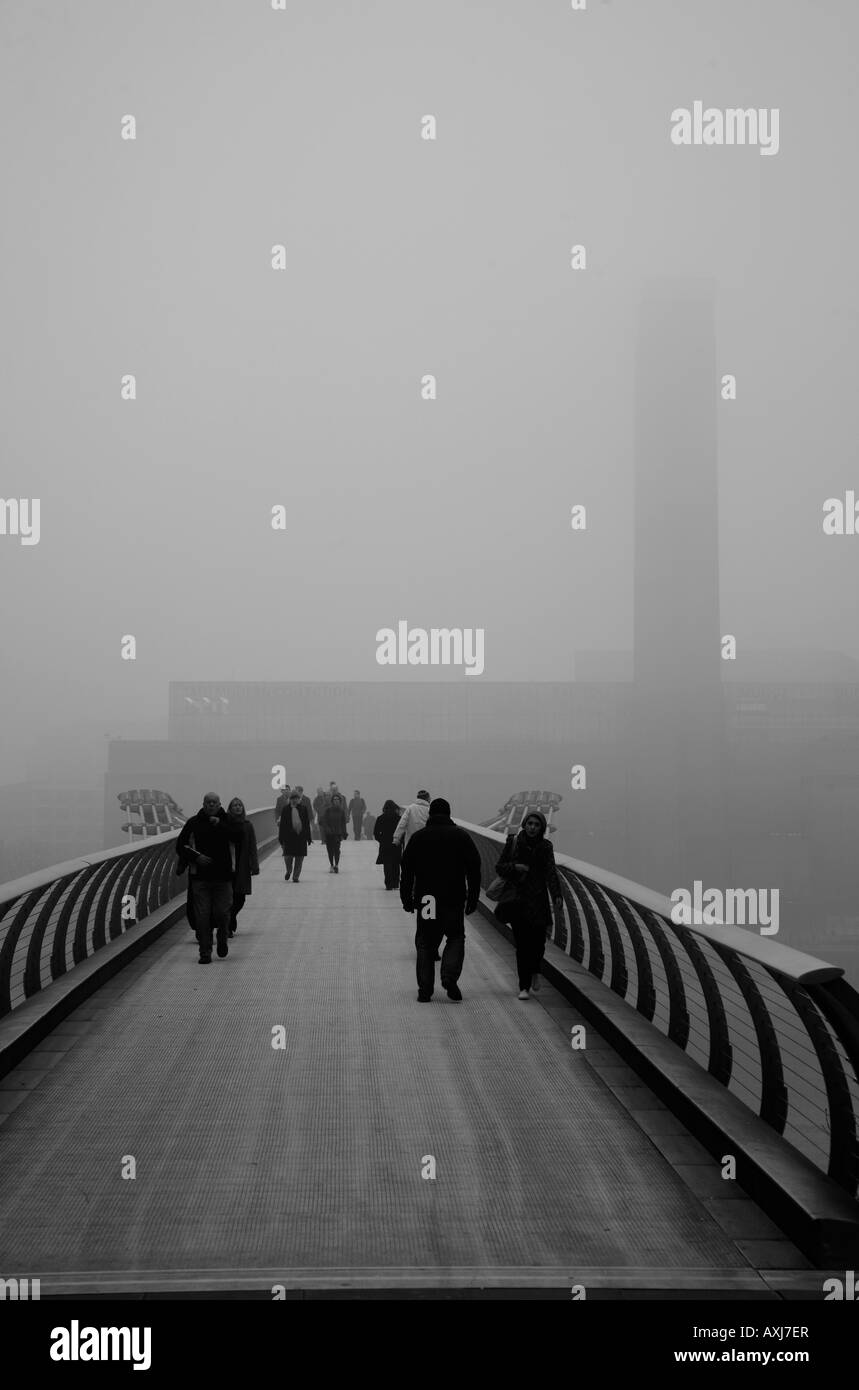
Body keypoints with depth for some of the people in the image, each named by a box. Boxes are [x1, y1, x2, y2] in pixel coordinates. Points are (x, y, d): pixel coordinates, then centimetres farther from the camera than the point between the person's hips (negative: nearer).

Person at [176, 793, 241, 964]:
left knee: (222, 913, 0)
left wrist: (220, 825, -18)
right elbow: (181, 845, 6)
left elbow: (239, 835, -13)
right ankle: (205, 953, 4)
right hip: (200, 877, 0)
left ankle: (222, 940, 30)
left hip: (223, 876, 0)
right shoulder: (194, 823, 5)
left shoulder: (228, 821, 4)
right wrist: (196, 857, -9)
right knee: (202, 916, -2)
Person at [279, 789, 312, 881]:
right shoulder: (286, 809, 2)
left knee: (299, 858, 2)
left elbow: (307, 824, 9)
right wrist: (281, 838, -2)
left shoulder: (303, 808, 6)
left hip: (301, 836, 1)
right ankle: (288, 871, 26)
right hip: (289, 836, -1)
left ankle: (296, 876, 13)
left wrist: (308, 837, 6)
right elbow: (282, 824, 2)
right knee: (288, 856, -3)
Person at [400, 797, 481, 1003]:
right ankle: (450, 977, -7)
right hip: (454, 900, 0)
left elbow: (406, 871, 4)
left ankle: (425, 990, 3)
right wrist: (472, 899, 7)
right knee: (456, 937, 15)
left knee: (425, 942, 9)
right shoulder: (462, 837, 2)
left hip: (426, 900, 0)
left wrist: (407, 899, 10)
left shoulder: (418, 837, 3)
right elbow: (474, 870, 2)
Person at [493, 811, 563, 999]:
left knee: (538, 940, -2)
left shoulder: (545, 846, 2)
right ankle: (524, 988, 0)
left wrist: (557, 896, -21)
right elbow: (499, 867, 5)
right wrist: (515, 867, -15)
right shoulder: (513, 842, 1)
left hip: (538, 899, 1)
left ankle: (534, 971, 30)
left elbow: (551, 872, -8)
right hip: (517, 898, -1)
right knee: (522, 943, -5)